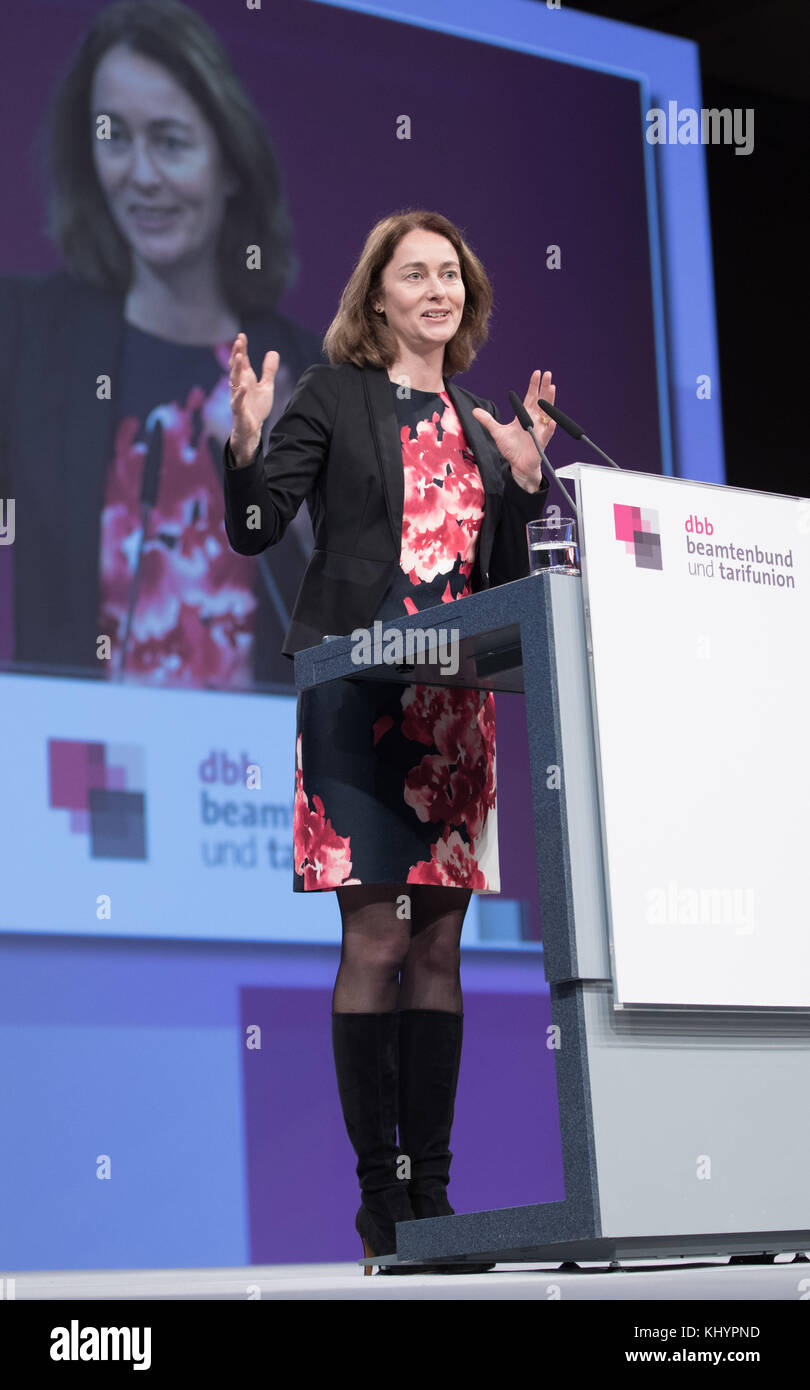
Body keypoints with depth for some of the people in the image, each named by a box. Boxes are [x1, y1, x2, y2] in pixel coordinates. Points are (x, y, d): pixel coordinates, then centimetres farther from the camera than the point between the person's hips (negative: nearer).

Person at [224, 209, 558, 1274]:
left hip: (459, 699, 5)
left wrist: (527, 474, 5)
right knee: (376, 937, -10)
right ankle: (380, 1195, -5)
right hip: (361, 694, -5)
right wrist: (247, 443, -17)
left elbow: (510, 575, 18)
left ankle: (433, 1191, 7)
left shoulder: (477, 419, 19)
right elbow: (254, 529, 0)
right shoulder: (335, 394, 5)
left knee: (439, 944, 4)